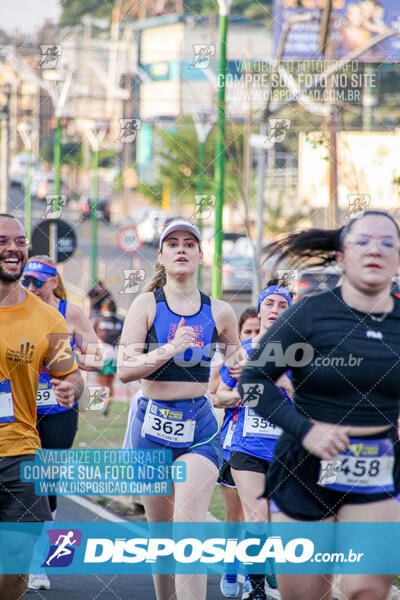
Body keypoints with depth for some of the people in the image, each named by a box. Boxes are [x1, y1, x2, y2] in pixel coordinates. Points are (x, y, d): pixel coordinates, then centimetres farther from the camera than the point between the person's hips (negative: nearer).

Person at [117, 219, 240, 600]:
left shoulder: (220, 312, 5)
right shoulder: (148, 304, 0)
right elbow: (124, 370, -9)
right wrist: (170, 350, -20)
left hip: (199, 425, 0)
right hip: (153, 422, 0)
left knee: (189, 526, -17)